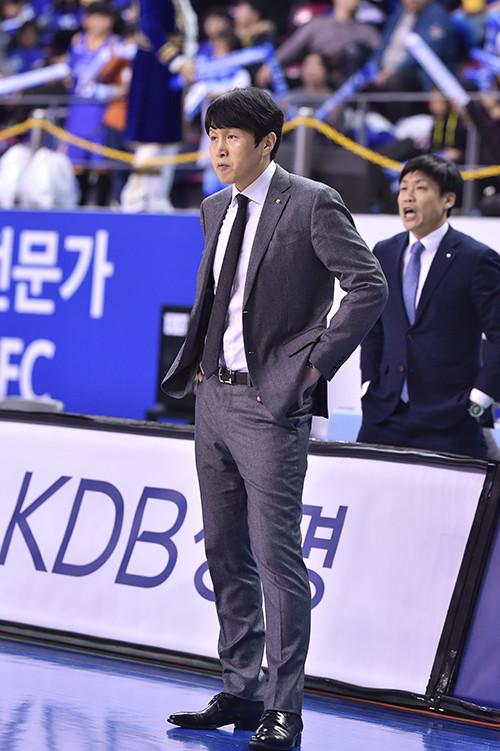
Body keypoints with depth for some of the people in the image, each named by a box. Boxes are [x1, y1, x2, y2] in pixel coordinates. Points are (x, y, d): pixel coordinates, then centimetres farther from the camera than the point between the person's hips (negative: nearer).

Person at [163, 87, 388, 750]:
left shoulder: (311, 204, -9)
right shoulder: (216, 209, 13)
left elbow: (369, 286, -14)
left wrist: (316, 365, -14)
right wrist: (196, 360, 14)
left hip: (271, 403, -8)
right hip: (215, 397, 8)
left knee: (276, 555, -8)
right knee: (226, 554, 13)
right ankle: (240, 692, 22)